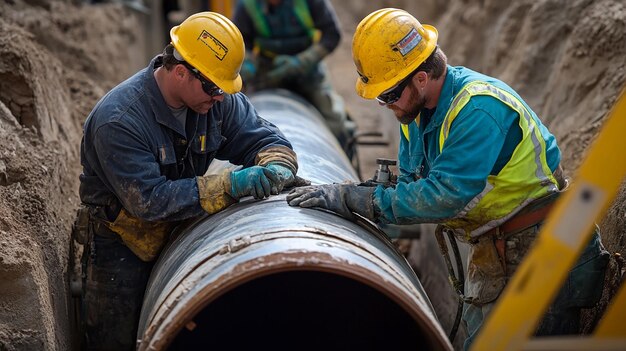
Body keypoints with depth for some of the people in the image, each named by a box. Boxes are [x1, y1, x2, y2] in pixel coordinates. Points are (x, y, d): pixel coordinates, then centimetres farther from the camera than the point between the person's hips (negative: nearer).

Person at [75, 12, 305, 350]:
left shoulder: (218, 99, -11)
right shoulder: (119, 119, -29)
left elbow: (262, 138, -2)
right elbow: (148, 201, -32)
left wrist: (275, 168, -27)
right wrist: (227, 185, -37)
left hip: (182, 228, 5)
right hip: (124, 242, -5)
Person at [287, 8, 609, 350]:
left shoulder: (479, 106, -26)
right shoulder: (415, 110, 2)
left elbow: (445, 195, -32)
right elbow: (411, 184, 8)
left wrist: (354, 199, -30)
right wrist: (347, 194, -10)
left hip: (546, 248, -8)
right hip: (488, 253, 8)